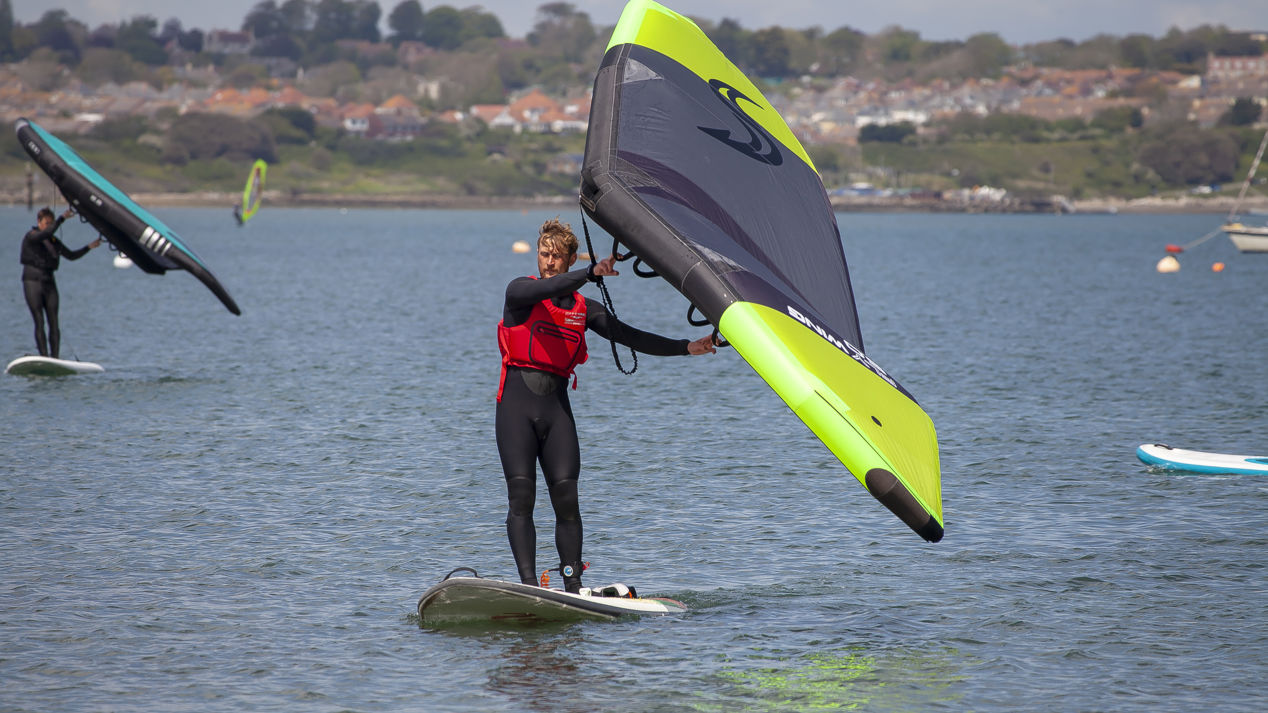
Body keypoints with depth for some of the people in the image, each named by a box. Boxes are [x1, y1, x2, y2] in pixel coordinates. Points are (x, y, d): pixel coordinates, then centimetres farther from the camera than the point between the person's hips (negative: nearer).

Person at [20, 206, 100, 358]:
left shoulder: (54, 241, 15)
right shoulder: (31, 236, -4)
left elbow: (71, 255, 20)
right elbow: (45, 234, -24)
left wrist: (89, 247, 10)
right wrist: (62, 218, -28)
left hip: (49, 282, 5)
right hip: (32, 281, -5)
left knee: (54, 323, -3)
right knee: (39, 323, -8)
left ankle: (55, 358, -3)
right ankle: (44, 357, -9)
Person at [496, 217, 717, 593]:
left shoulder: (583, 309, 14)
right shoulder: (520, 291, 2)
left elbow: (631, 338, 12)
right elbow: (546, 289, -21)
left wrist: (686, 347, 3)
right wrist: (592, 273, -34)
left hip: (557, 407, 4)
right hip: (517, 403, -4)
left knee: (566, 498, -4)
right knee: (521, 496, -10)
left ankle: (573, 584, 0)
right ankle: (529, 585, -13)